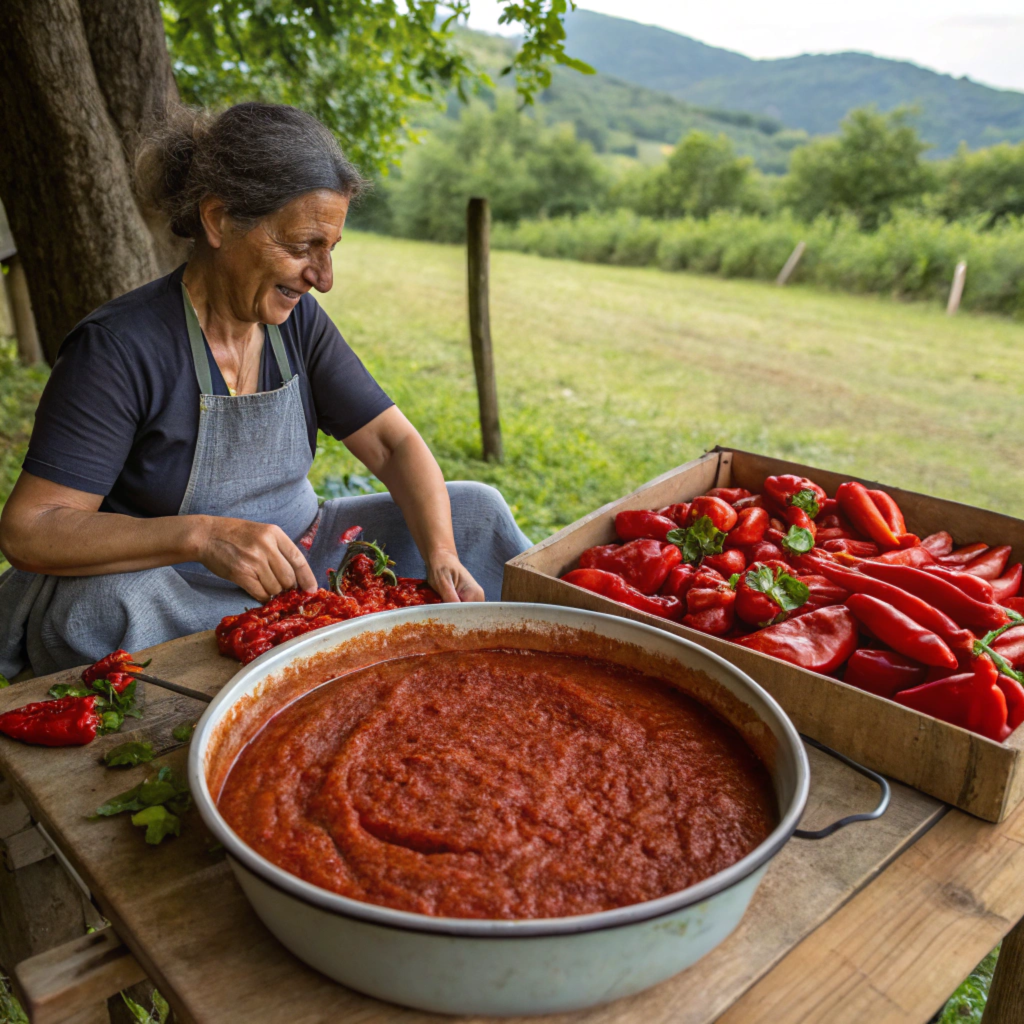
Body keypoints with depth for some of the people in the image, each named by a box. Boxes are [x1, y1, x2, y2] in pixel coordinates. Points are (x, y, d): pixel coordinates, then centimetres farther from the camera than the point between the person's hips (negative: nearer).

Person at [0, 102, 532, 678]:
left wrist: (442, 556, -22)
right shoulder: (117, 348, -19)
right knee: (103, 601, -38)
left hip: (297, 558, 5)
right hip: (178, 589, -4)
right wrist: (201, 535, -37)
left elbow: (395, 445, -4)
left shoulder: (299, 322, -3)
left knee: (474, 511, -5)